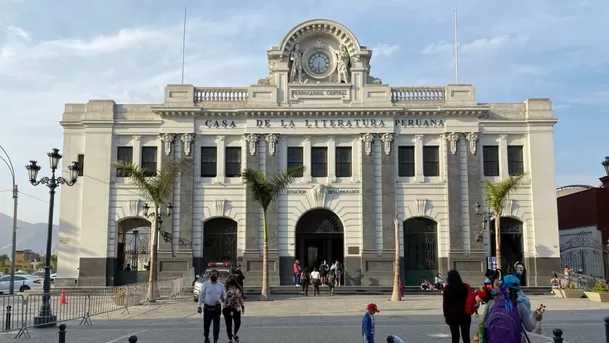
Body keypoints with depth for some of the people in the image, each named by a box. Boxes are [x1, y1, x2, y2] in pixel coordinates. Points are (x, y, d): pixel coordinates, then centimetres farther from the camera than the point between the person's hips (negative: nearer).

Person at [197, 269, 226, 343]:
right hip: (207, 308, -1)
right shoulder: (206, 284, 0)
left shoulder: (221, 285, 5)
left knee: (216, 325, 3)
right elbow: (201, 296, 1)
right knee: (206, 324, 10)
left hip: (217, 308, 1)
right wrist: (199, 306, -4)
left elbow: (224, 296, 7)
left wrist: (220, 300, -14)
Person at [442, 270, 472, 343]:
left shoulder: (447, 288, -7)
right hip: (464, 314, 1)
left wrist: (446, 315, 4)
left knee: (455, 336, 5)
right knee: (465, 335, 6)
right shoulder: (465, 286, -2)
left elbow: (445, 303, -5)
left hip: (452, 314, -1)